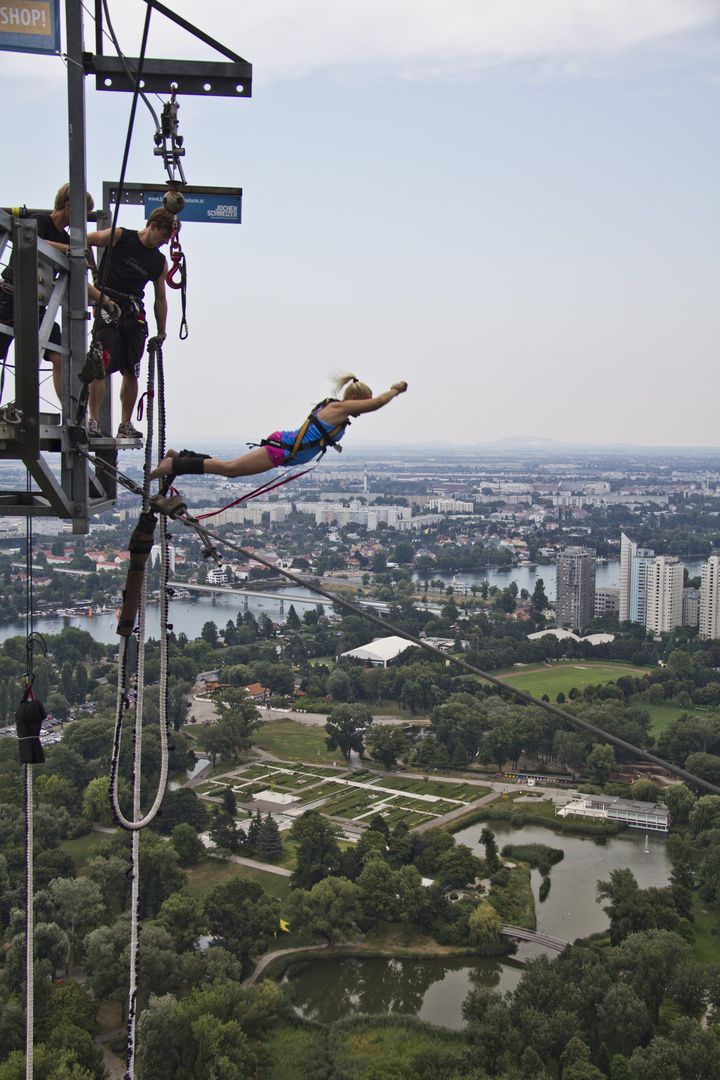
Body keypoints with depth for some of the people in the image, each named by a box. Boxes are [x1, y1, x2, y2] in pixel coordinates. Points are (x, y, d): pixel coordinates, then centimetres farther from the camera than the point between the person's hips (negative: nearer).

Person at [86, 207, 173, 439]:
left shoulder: (160, 262, 13)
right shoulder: (119, 237, 0)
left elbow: (160, 299, 19)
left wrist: (161, 333, 18)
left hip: (135, 313, 5)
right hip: (108, 305, -5)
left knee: (131, 372, 2)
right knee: (101, 365, -15)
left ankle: (126, 424, 10)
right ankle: (93, 419, -15)